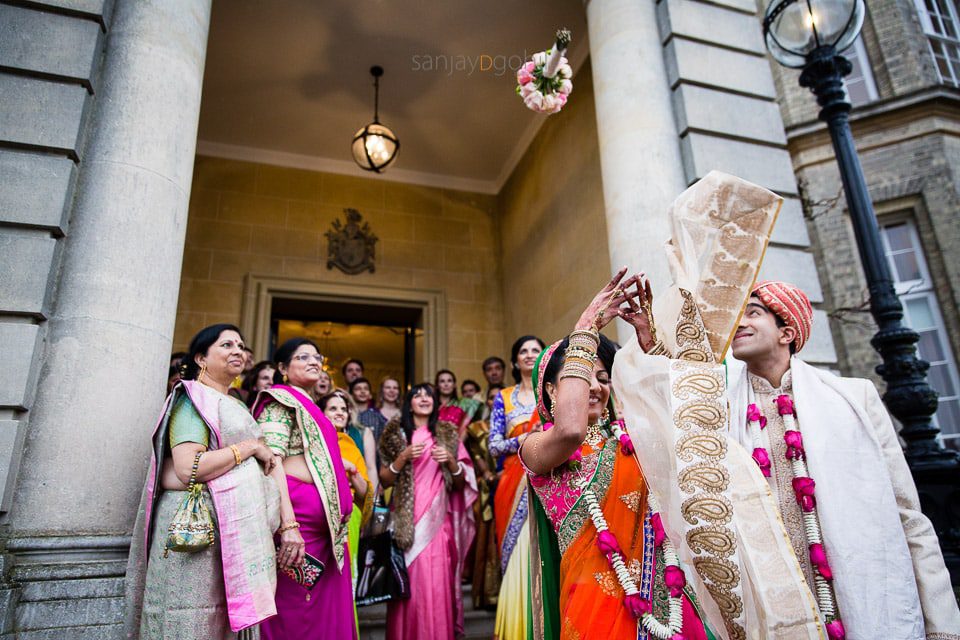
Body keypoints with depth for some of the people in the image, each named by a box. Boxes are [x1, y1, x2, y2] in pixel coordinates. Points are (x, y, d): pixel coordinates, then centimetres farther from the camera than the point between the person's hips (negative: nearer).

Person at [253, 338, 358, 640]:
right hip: (297, 514, -9)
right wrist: (288, 524, -26)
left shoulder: (308, 406, 22)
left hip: (324, 521, 9)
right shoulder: (281, 399, -3)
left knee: (325, 613, 12)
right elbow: (272, 461, -16)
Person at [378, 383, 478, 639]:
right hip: (406, 521, -1)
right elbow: (384, 480, 3)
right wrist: (403, 457, -12)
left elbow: (461, 483, 10)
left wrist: (451, 460, -8)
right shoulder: (396, 433, 6)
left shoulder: (447, 434, 9)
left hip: (438, 520, 1)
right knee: (409, 582, -4)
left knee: (437, 583, -4)